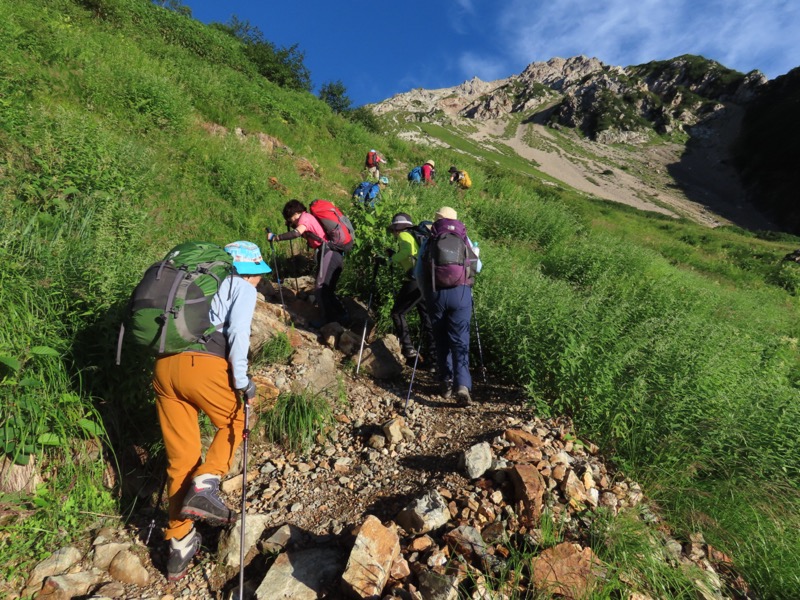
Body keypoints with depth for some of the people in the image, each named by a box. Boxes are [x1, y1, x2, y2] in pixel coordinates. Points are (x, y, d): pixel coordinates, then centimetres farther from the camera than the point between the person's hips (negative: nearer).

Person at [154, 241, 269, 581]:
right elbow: (237, 331, -9)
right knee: (235, 422, 22)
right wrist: (242, 380, -5)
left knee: (180, 457, 15)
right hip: (202, 365, -6)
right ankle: (204, 487, 2)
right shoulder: (242, 287, 9)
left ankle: (180, 547, 25)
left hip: (164, 365, 7)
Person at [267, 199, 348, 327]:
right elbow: (303, 233, 31)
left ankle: (328, 319, 3)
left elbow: (297, 233, -21)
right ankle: (341, 316, 22)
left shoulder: (305, 217, -4)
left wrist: (275, 237, -17)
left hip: (328, 253, -10)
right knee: (327, 289, 16)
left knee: (321, 288, -4)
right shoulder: (309, 217, 24)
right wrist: (292, 225, 21)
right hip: (335, 254, 10)